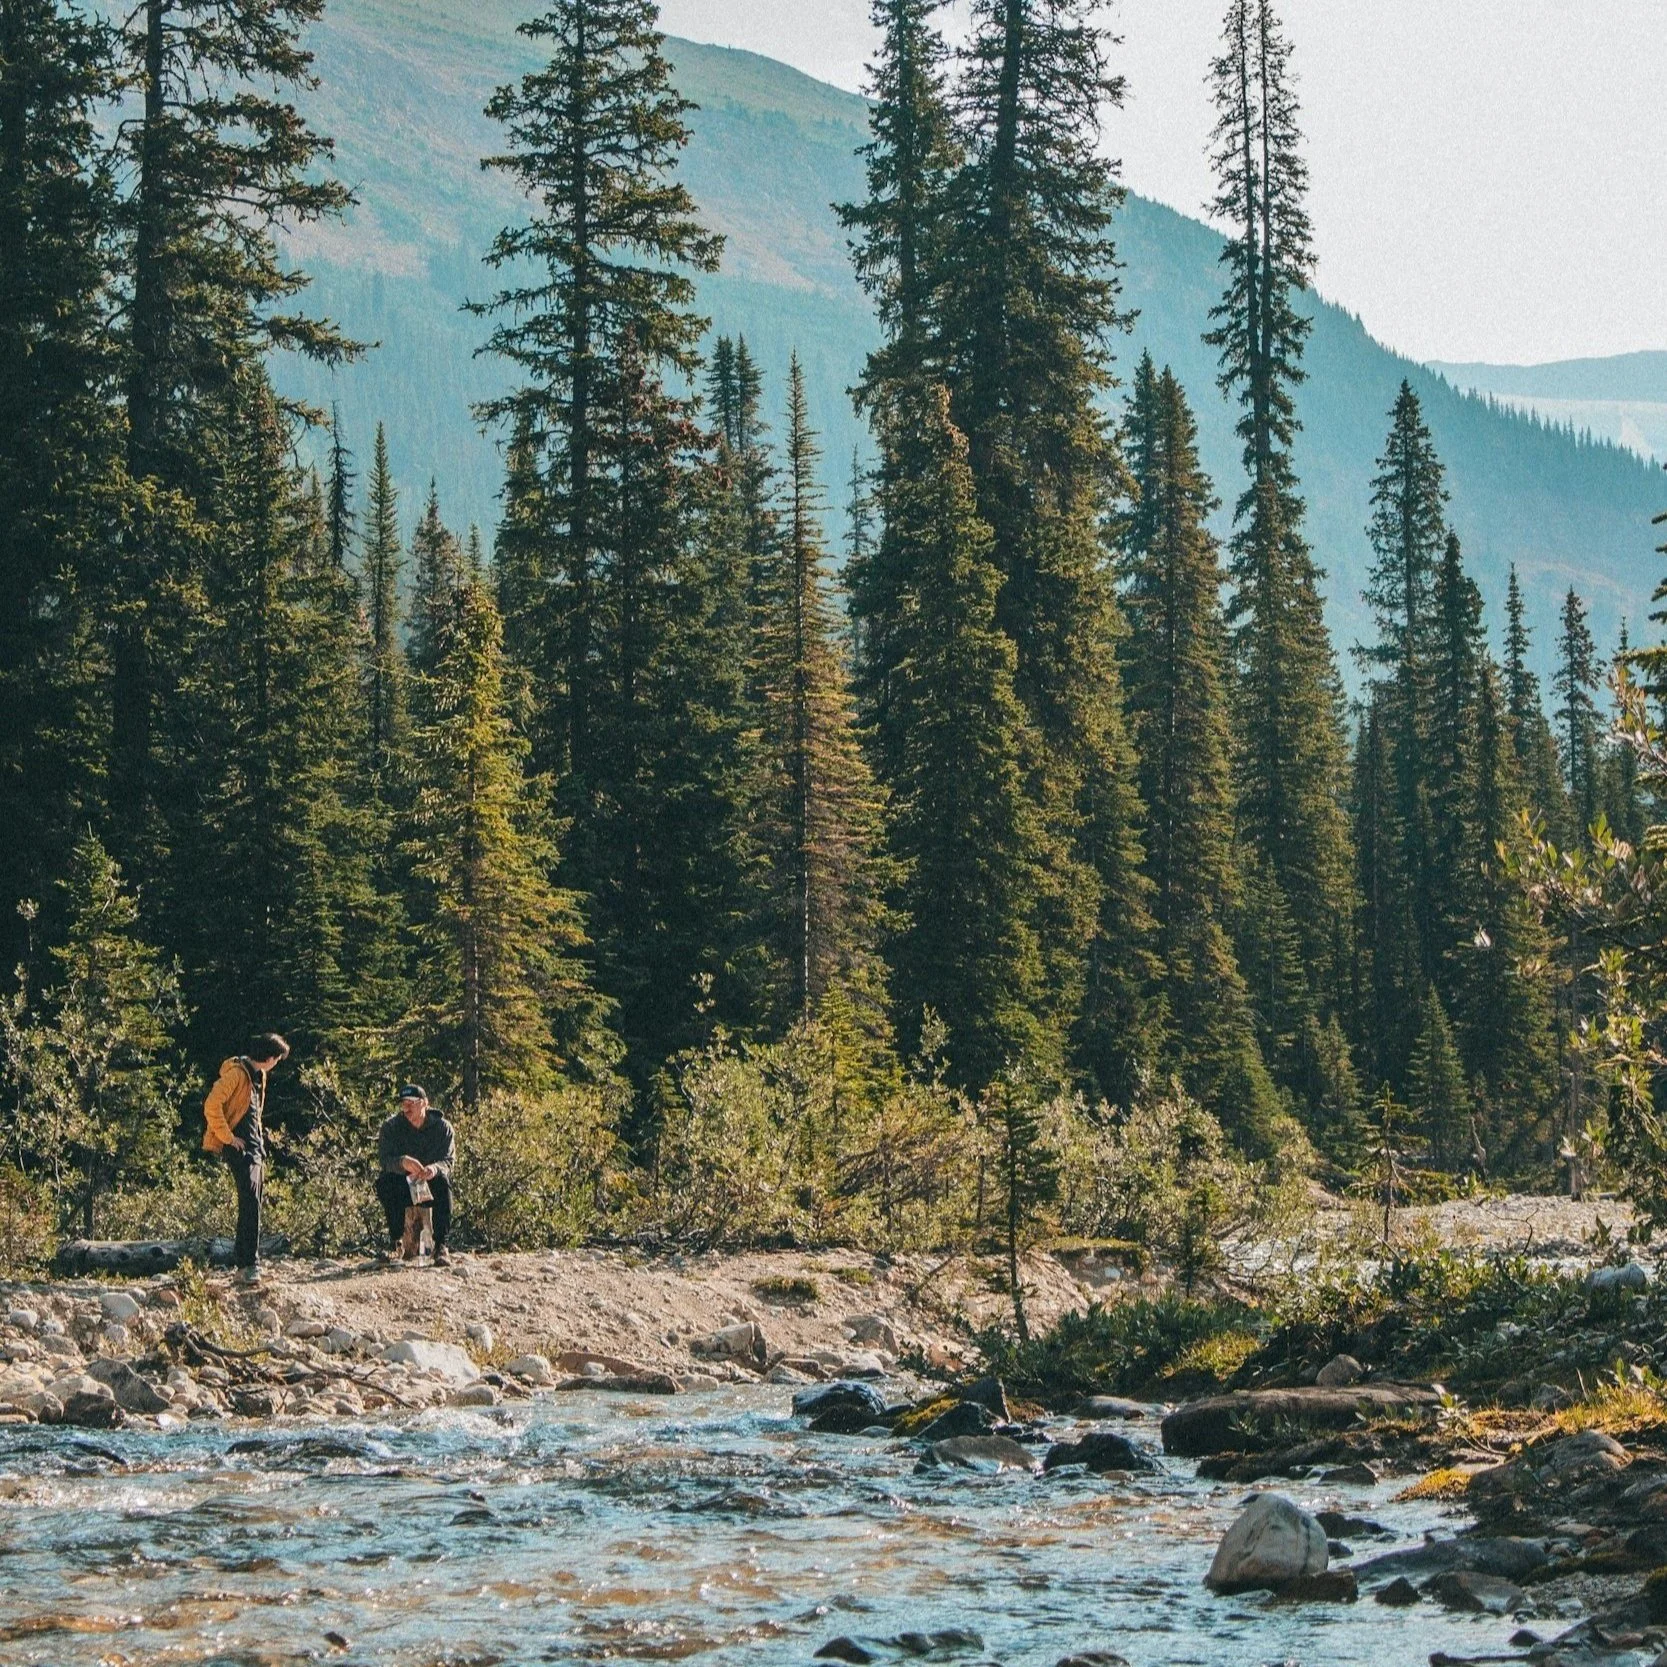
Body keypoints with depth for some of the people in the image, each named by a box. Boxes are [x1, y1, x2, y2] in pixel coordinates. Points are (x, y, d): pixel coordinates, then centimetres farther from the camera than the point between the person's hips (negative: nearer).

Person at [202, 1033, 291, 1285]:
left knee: (253, 1204, 12)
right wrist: (228, 1137, -17)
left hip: (255, 1144, 10)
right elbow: (212, 1106, -20)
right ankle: (248, 1264, -23)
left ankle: (242, 1258, 20)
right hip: (239, 1147, -10)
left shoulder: (259, 1075, 17)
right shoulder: (237, 1074, -13)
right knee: (250, 1202, -18)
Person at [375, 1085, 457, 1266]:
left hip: (430, 1188, 0)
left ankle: (441, 1246, -29)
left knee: (442, 1182, -34)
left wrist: (435, 1168, -40)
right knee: (384, 1182, -31)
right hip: (403, 1186, 0)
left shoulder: (442, 1127, -4)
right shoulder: (391, 1127, -5)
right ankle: (396, 1242, -21)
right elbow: (383, 1159, -18)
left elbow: (449, 1161, -14)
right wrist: (403, 1163, -42)